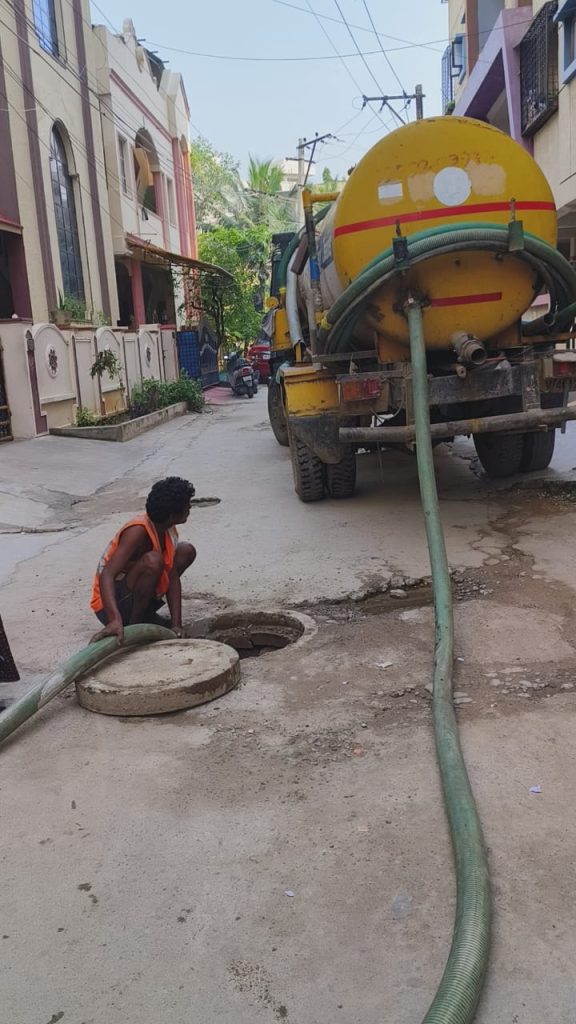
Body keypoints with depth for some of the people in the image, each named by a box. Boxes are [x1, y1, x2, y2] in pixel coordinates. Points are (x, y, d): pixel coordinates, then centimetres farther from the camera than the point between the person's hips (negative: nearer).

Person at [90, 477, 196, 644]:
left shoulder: (169, 530, -4)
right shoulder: (139, 531, -28)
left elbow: (173, 578, -7)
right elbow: (106, 575, -39)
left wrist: (176, 624, -17)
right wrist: (115, 619, -53)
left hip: (136, 595, 8)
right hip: (110, 606, -8)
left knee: (187, 551, 5)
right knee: (152, 560, -34)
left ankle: (144, 616, 6)